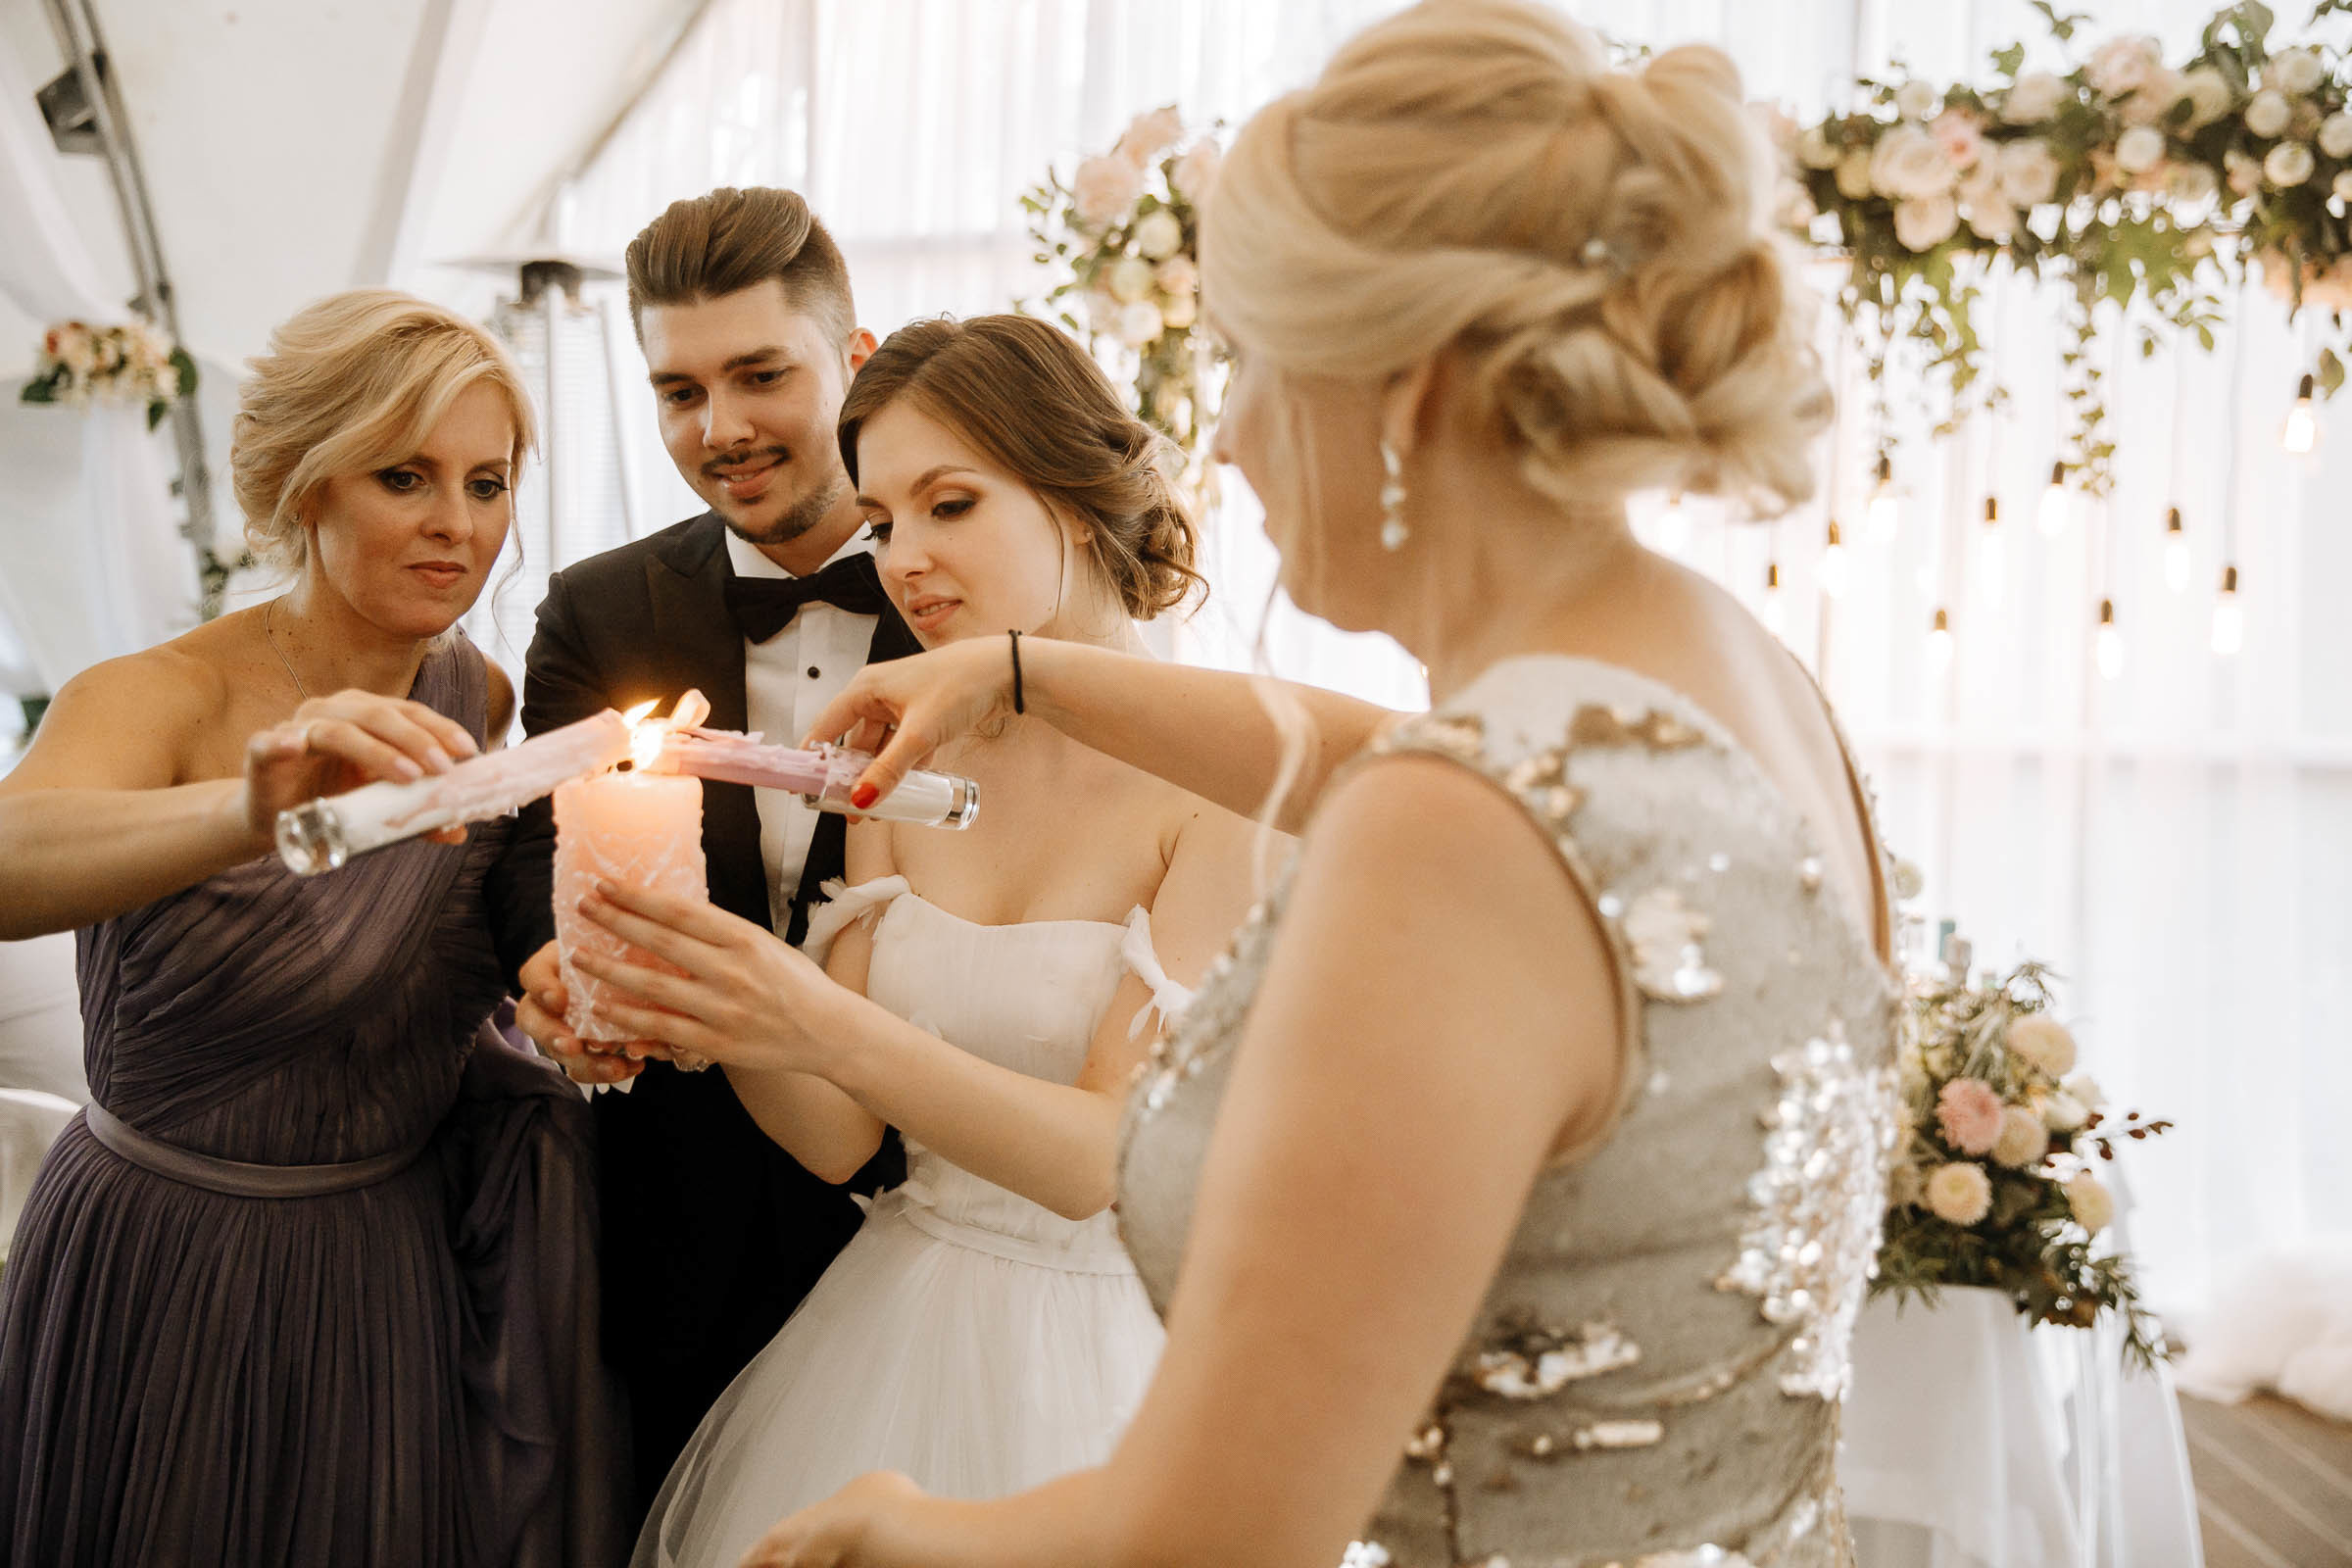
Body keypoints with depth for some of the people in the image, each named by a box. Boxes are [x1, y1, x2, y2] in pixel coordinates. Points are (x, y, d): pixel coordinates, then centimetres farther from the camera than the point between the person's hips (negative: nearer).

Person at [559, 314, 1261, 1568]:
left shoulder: (1223, 779, -14)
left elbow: (1106, 1155, -20)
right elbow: (839, 1138, -3)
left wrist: (827, 1028, -31)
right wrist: (718, 1009, -22)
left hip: (1105, 1360, -4)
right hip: (892, 1332, 4)